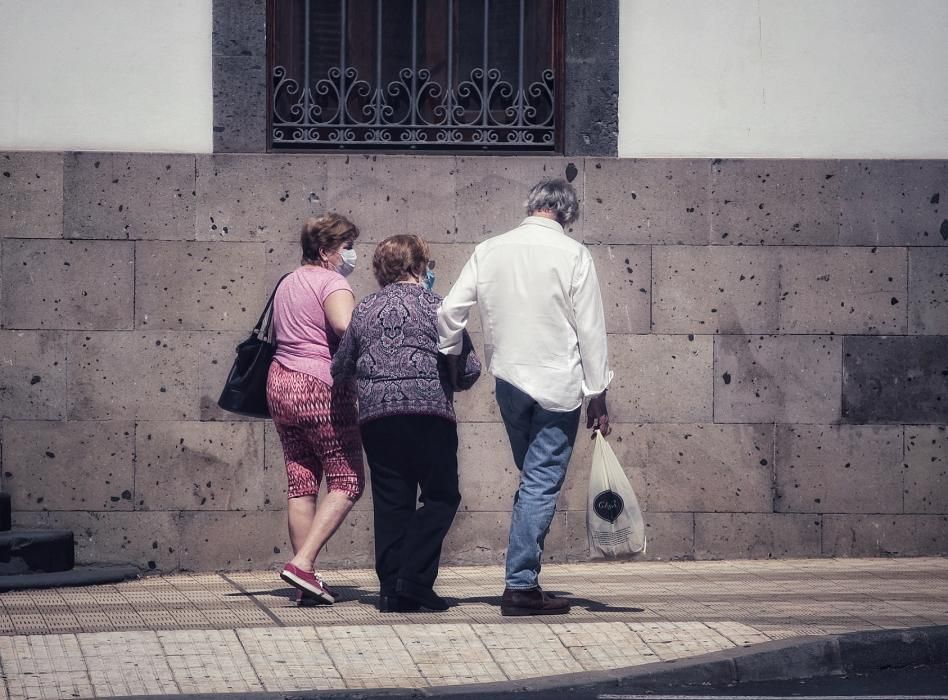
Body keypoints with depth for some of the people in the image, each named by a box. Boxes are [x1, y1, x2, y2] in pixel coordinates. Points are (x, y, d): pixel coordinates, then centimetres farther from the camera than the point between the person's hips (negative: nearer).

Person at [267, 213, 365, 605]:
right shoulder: (332, 283, -8)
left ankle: (305, 582, 5)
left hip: (280, 383, 9)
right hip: (322, 388, -9)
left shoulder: (288, 283, 19)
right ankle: (302, 563, -16)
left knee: (301, 482, 8)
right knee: (347, 482, -3)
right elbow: (345, 326, -27)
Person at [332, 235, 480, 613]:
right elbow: (469, 370, 0)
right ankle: (414, 578, -9)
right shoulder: (436, 307, 2)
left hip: (375, 413, 4)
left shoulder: (365, 310, 12)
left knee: (390, 501, 8)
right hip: (429, 411, -4)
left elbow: (340, 368, 17)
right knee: (441, 496, 4)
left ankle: (391, 588, 4)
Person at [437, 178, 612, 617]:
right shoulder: (572, 255, -8)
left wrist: (448, 357, 19)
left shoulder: (489, 251, 3)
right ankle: (521, 585, -8)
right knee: (542, 484, -3)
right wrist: (598, 395, -2)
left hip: (509, 381, 5)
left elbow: (450, 310, 2)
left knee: (534, 479, 19)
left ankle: (524, 578, 16)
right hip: (558, 383, -5)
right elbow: (591, 329, -7)